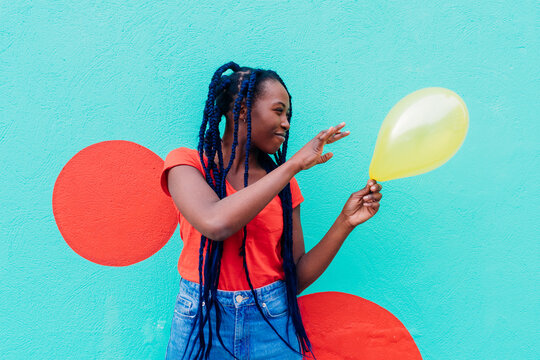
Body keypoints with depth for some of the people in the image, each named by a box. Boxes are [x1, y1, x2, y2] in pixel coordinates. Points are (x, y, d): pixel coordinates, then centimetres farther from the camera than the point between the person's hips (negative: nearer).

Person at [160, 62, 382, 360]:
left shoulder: (284, 185, 3)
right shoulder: (186, 162, -6)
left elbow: (296, 278, 0)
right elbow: (216, 223, -28)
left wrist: (346, 222, -11)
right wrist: (294, 164, -21)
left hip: (272, 324, 3)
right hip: (202, 321, -2)